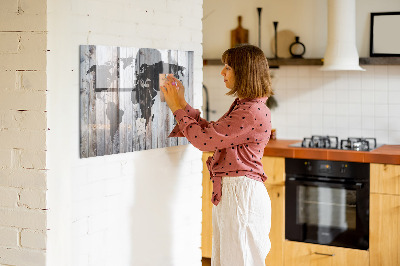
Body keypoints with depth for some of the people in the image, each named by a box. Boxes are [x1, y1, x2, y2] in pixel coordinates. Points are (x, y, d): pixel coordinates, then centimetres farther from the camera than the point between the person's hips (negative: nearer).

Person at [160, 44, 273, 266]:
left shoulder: (253, 112, -19)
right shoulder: (242, 106, 14)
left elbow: (204, 139, -19)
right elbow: (210, 132, 17)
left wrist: (177, 108, -7)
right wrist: (182, 103, 14)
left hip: (242, 193, -10)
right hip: (228, 192, 10)